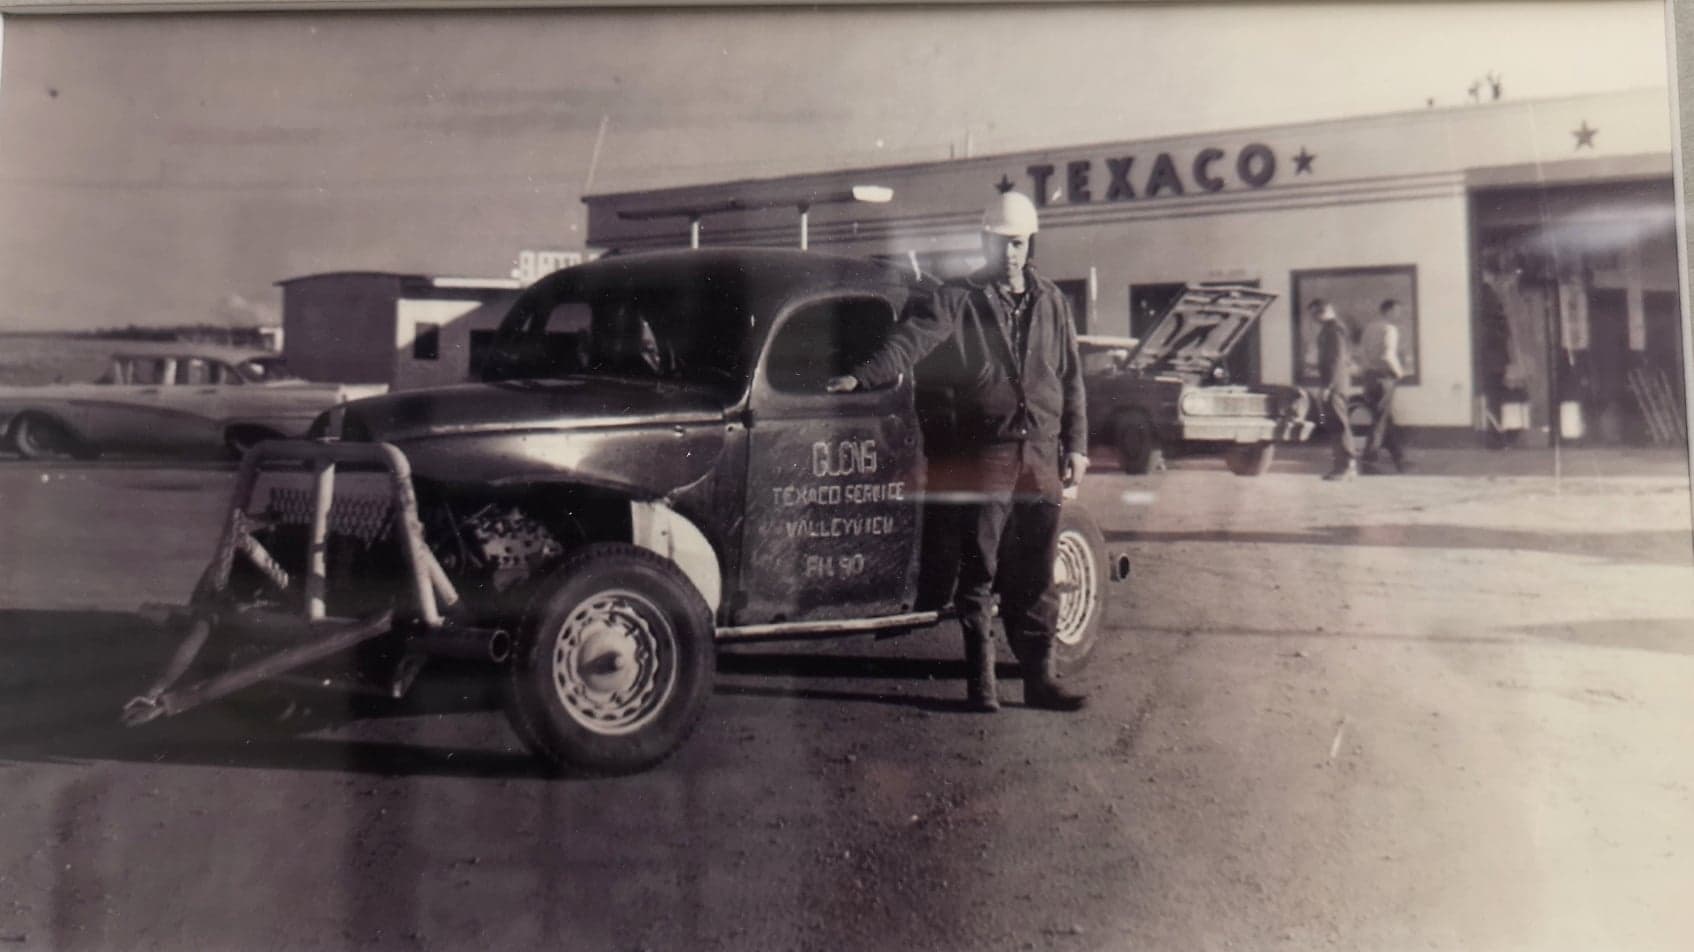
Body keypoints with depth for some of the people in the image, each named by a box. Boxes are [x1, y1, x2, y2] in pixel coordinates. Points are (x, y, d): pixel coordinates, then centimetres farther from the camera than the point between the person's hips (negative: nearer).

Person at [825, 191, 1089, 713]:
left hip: (1041, 458, 3)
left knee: (1035, 577, 9)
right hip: (983, 455, -3)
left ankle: (1040, 678, 18)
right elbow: (910, 341, -16)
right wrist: (862, 377, -32)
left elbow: (1071, 379, 18)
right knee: (978, 574, 3)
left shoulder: (1052, 302, 15)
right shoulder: (957, 299, 1)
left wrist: (1075, 446, 12)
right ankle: (981, 682, 12)